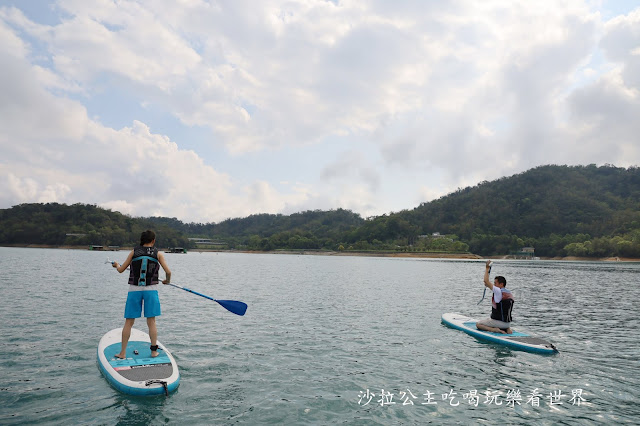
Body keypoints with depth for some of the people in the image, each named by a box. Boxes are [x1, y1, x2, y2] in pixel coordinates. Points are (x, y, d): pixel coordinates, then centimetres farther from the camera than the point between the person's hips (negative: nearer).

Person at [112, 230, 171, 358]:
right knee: (151, 321, 6)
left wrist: (117, 265, 32)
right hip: (151, 290, -1)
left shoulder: (134, 252, 4)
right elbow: (168, 271, -5)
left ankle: (123, 352, 12)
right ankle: (154, 351, 7)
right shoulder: (158, 254, 1)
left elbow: (121, 270, 10)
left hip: (134, 290, 1)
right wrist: (167, 281, 16)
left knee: (129, 322, 8)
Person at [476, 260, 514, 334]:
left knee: (478, 324, 9)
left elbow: (486, 281, -16)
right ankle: (507, 329, 8)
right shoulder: (510, 294, 7)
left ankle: (494, 329, -13)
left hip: (498, 321, -7)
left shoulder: (498, 291, -17)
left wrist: (487, 268, -8)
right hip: (507, 322, 7)